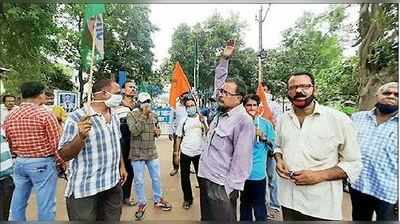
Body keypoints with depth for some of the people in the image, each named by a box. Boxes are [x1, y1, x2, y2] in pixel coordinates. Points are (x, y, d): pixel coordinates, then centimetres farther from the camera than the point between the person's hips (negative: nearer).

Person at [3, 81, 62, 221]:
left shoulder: (10, 117, 4)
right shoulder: (45, 115, -15)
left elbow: (9, 144, 12)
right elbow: (56, 144, -15)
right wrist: (61, 162, 0)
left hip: (19, 162, 7)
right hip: (42, 163, -7)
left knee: (18, 203, 21)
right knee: (45, 205, 4)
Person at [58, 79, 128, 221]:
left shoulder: (114, 116, 6)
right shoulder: (77, 118, -16)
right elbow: (64, 155, -14)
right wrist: (80, 136, -30)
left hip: (113, 184, 6)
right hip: (85, 189, -6)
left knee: (113, 220, 18)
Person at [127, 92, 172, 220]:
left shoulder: (154, 115, 5)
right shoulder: (131, 115, -10)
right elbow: (134, 131, -24)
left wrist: (158, 132, -7)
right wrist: (144, 115, -23)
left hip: (152, 152, 4)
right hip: (137, 154, -4)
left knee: (156, 178, 16)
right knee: (139, 181, 9)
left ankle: (158, 200, 36)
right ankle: (141, 203, 30)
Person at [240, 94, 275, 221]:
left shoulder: (265, 124, -3)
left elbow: (273, 147, -1)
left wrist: (263, 137, -15)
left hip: (258, 172, -2)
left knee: (259, 205, 5)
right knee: (245, 202, 21)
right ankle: (245, 219, 41)